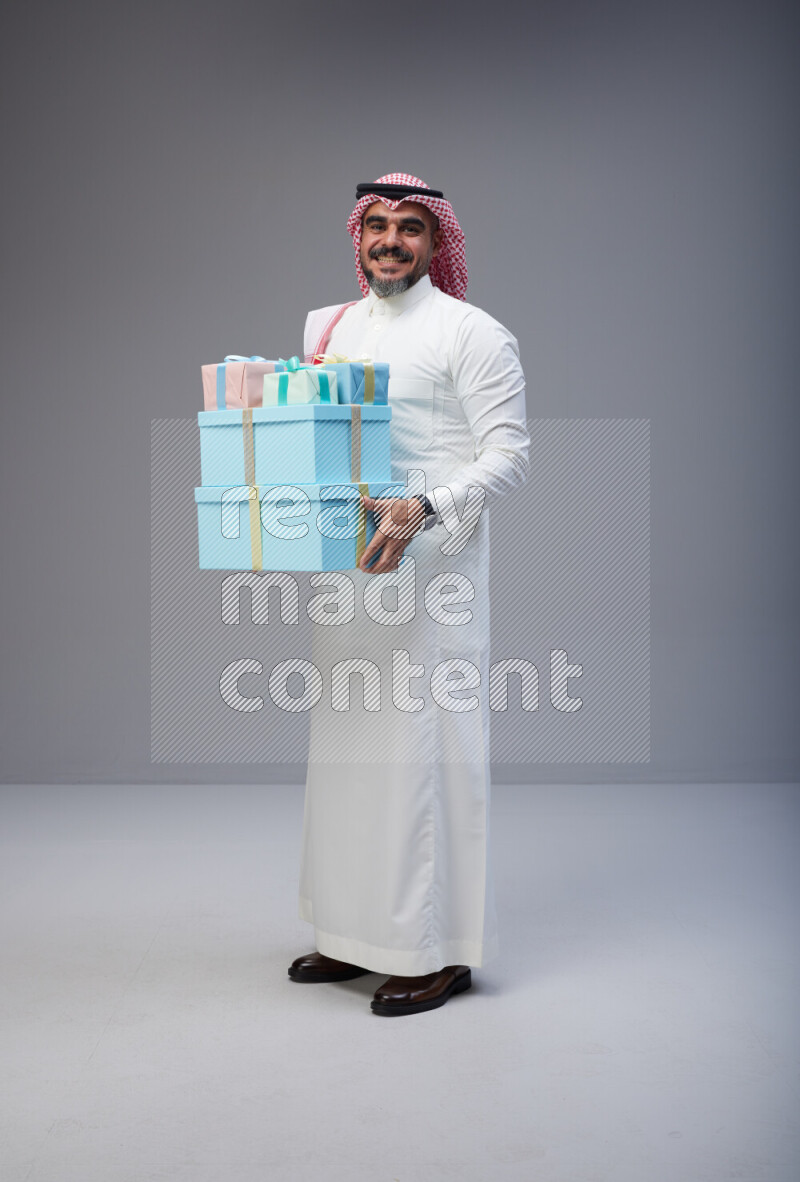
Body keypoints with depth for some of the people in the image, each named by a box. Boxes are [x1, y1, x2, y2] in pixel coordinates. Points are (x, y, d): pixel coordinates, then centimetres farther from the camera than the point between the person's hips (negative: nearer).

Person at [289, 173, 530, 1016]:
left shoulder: (471, 333, -4)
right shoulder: (328, 329, 16)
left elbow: (508, 455, -10)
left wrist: (423, 510, -24)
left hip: (430, 562, -7)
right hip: (345, 561, 7)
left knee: (423, 741, -6)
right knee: (347, 742, 11)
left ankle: (439, 950, 4)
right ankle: (356, 935, 23)